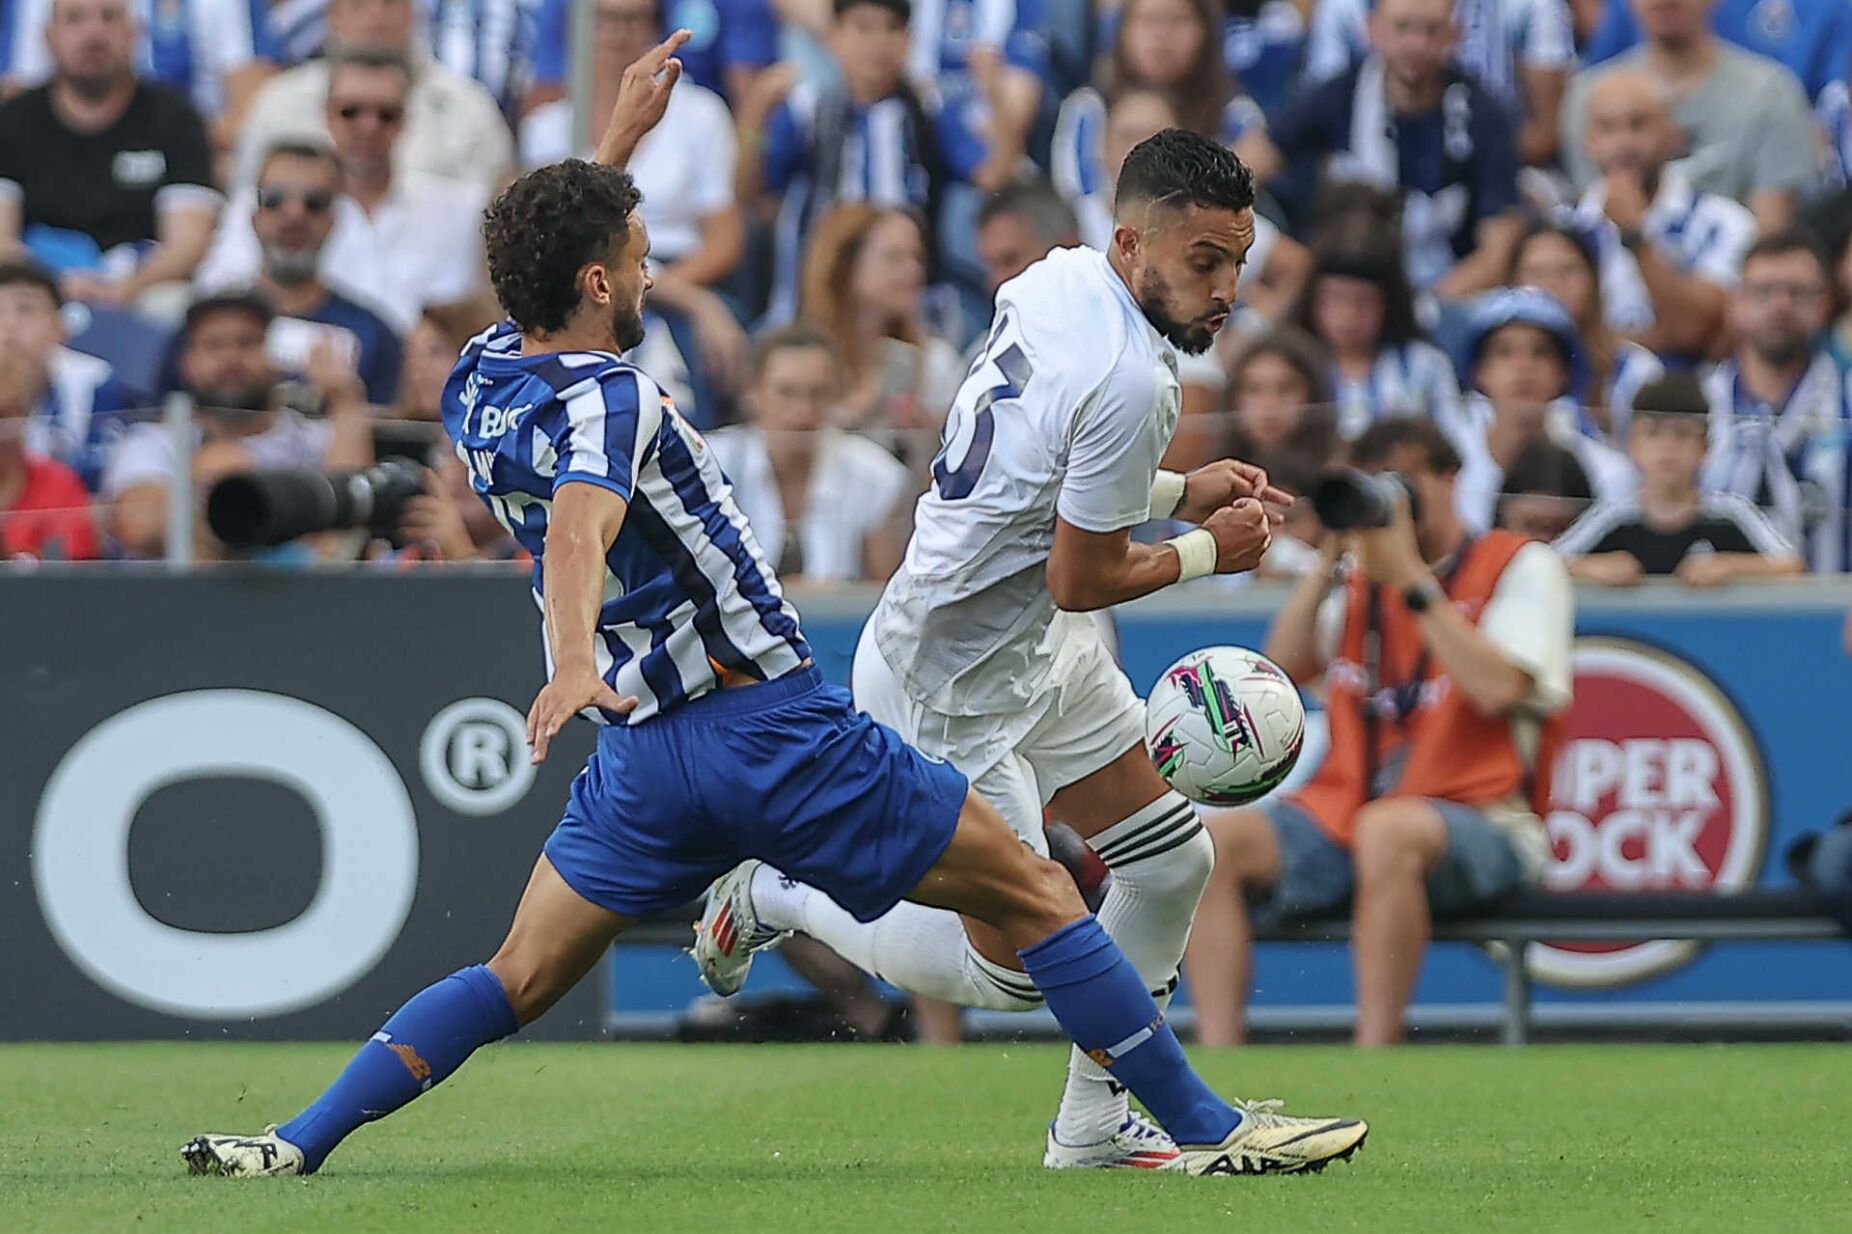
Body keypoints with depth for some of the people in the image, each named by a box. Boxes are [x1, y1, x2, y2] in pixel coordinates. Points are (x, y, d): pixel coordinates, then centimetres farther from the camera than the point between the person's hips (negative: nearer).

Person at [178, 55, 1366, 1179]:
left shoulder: (478, 383, 9)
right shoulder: (609, 399, -16)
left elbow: (553, 253, 31)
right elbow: (577, 530, -37)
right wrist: (573, 661, -55)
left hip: (645, 756, 7)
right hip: (769, 718, -7)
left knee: (515, 981, 11)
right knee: (1034, 894, 2)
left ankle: (298, 1143, -5)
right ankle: (1206, 1126, 2)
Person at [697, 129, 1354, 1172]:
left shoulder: (1058, 278, -2)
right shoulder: (1131, 383, -30)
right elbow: (1080, 579, -20)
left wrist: (1177, 490, 6)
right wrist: (1206, 551, -3)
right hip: (954, 687, -10)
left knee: (1176, 861, 12)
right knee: (1012, 971, 0)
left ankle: (1094, 1122, 22)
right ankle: (781, 899, 18)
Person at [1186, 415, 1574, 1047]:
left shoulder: (1521, 566, 4)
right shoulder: (1364, 575, 21)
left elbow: (1498, 688, -13)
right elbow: (1282, 669, 12)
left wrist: (1410, 579, -10)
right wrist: (1328, 561, 5)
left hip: (1475, 823, -6)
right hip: (1345, 811, 6)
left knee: (1387, 829, -40)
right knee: (1218, 839, -20)